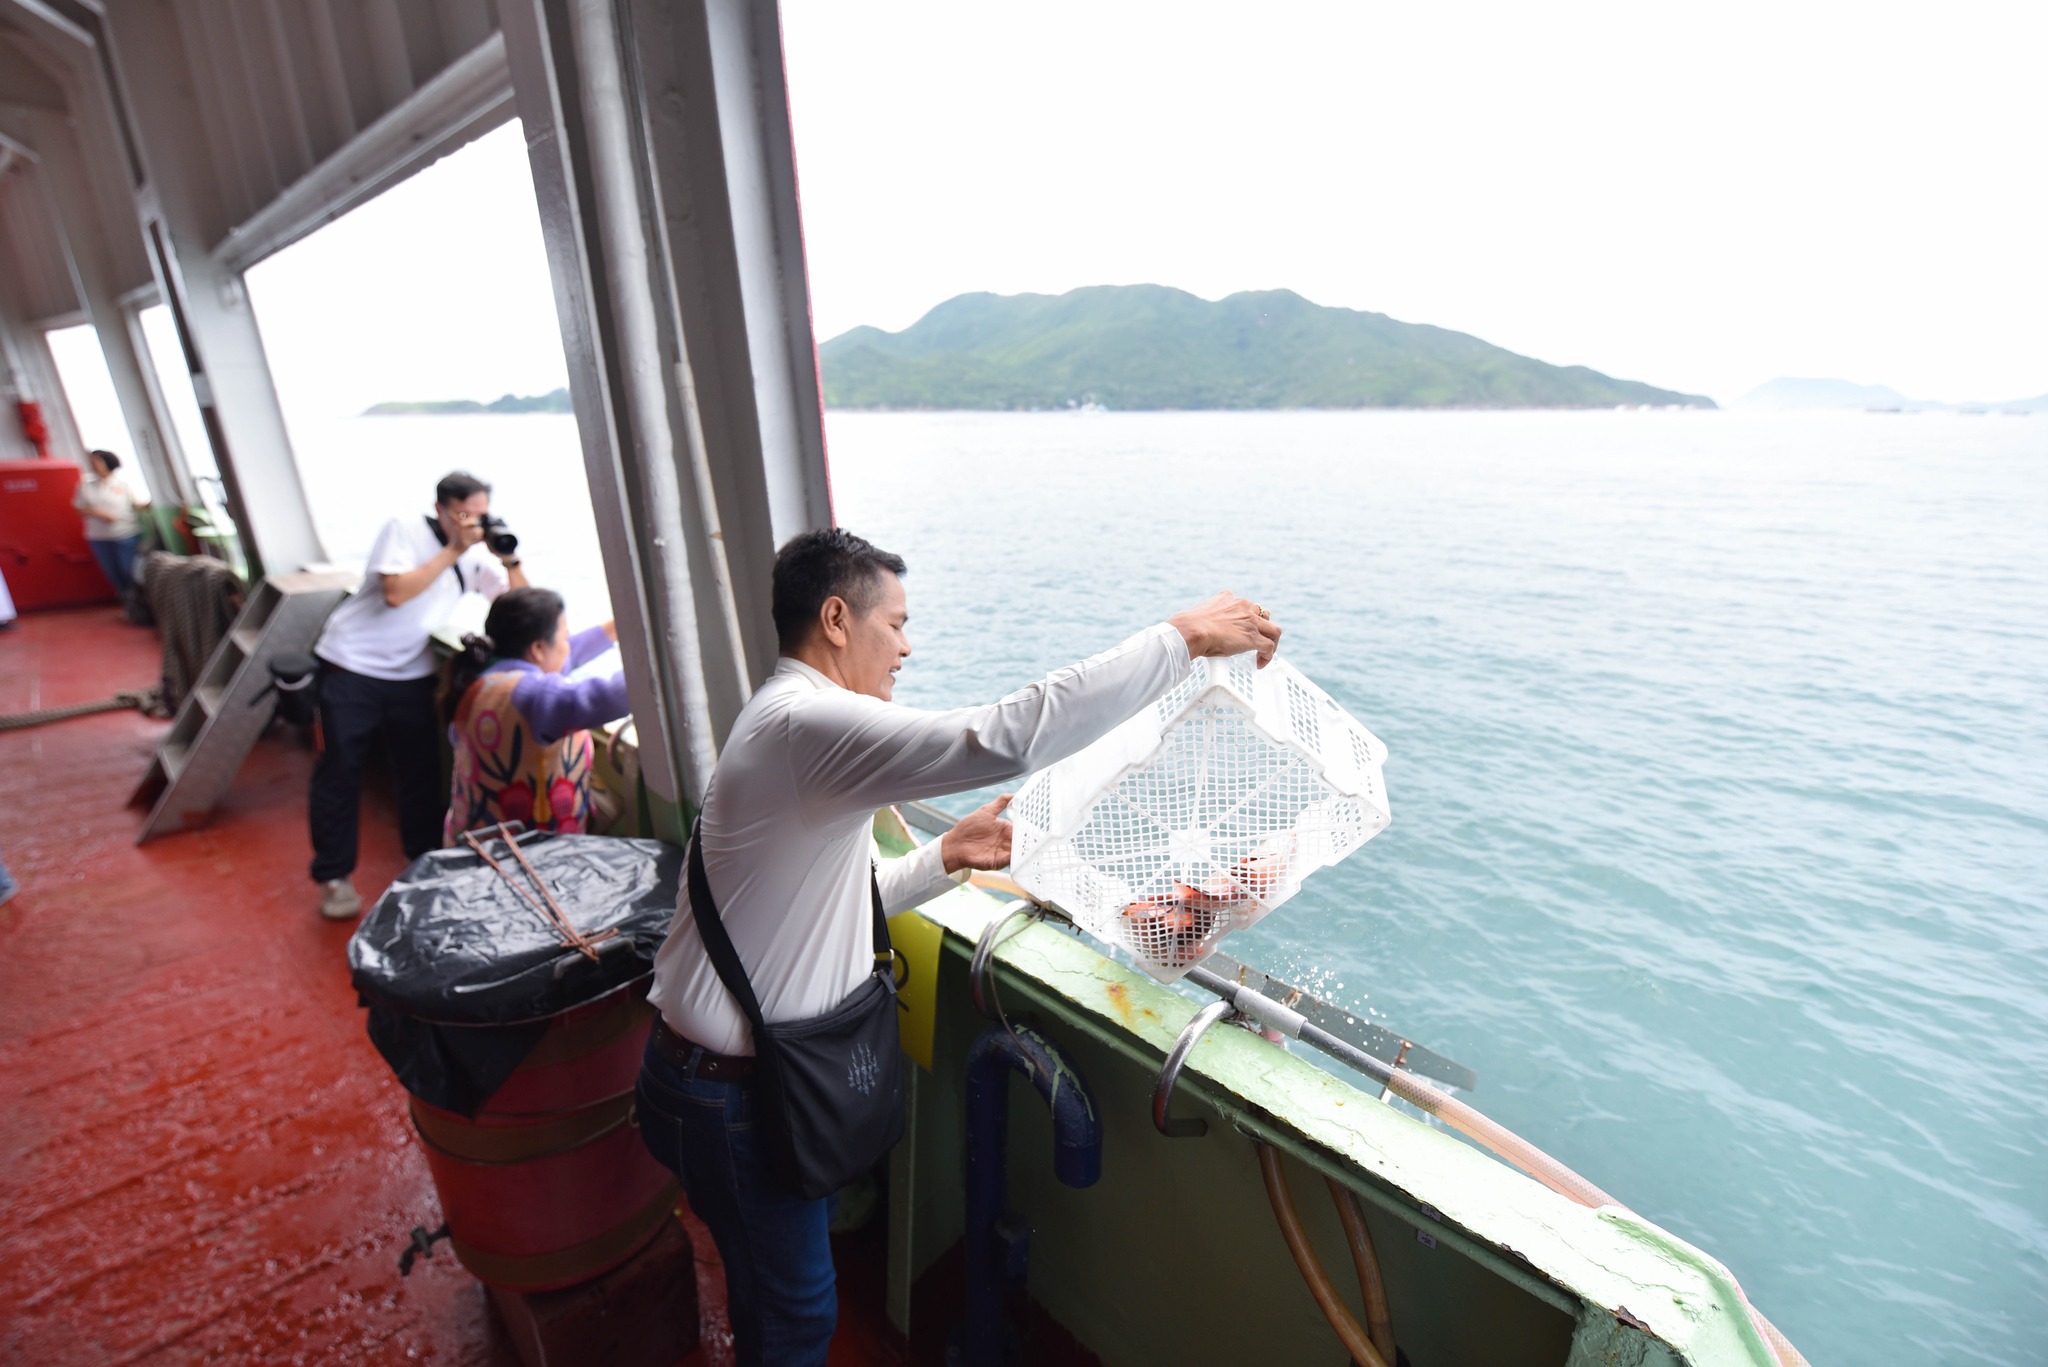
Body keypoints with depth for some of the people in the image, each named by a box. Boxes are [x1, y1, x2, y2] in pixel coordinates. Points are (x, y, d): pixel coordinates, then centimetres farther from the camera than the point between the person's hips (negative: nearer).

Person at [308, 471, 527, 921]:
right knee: (339, 770, 3)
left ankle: (427, 857, 23)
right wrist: (452, 550, -23)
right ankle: (333, 876, 14)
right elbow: (395, 593, -23)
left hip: (411, 674, 4)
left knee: (422, 769, 7)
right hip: (352, 666, -4)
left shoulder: (476, 555, 2)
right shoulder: (405, 531, -11)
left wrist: (509, 558, -16)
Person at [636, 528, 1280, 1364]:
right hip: (730, 1095, -9)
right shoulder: (805, 723, -29)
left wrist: (945, 858, 2)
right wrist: (1182, 637, -34)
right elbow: (1007, 737, -42)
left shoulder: (792, 725, 7)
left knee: (774, 1282, 29)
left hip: (750, 1067, 9)